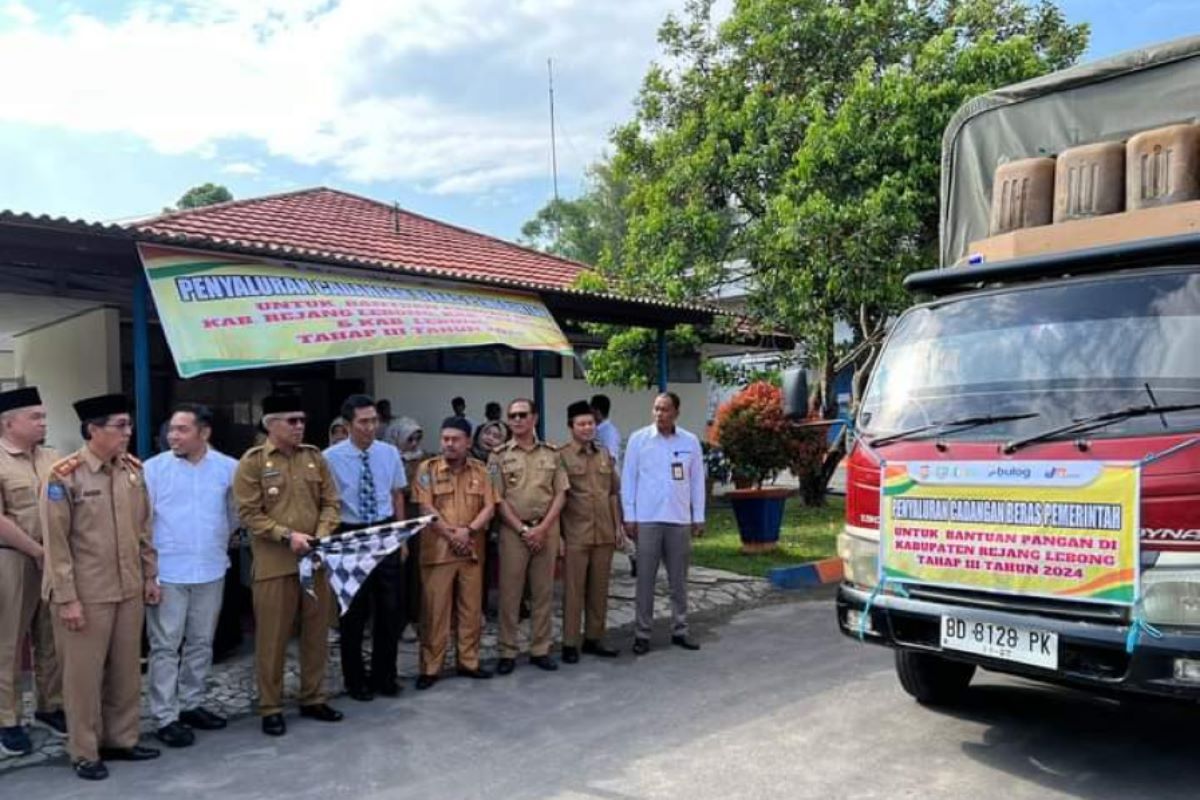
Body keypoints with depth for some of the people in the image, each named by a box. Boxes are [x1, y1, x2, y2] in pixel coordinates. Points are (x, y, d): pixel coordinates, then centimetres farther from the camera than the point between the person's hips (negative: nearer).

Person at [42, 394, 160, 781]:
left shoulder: (133, 469, 3)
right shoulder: (64, 475, -14)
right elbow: (56, 543, -13)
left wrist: (150, 576, 12)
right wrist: (67, 598, -13)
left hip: (129, 590, 6)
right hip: (85, 594, -5)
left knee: (126, 670, 14)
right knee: (84, 674, 7)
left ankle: (121, 740, 30)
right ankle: (85, 753, 22)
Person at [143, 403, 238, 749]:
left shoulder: (228, 468, -2)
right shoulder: (154, 468, -6)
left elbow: (237, 513, 12)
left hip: (211, 571, 3)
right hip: (167, 572, -2)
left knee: (201, 643, 14)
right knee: (165, 646, 2)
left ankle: (192, 705, 28)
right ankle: (166, 717, 10)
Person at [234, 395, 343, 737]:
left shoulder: (314, 457, 8)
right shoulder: (253, 461, -5)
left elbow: (331, 502, 9)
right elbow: (250, 514, -9)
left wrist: (322, 535, -7)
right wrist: (287, 536, -18)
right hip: (274, 563, -4)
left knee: (316, 633, 12)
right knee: (272, 638, 3)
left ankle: (313, 699, 26)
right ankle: (270, 708, 17)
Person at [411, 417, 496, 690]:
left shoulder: (480, 470, 6)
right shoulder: (428, 469, -3)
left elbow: (489, 507, 1)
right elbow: (426, 509, -8)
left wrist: (469, 530, -14)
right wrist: (452, 536, -11)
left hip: (472, 550, 3)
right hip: (438, 549, -3)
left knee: (470, 608, 9)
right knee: (435, 610, 1)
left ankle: (469, 662, 21)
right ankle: (430, 667, 9)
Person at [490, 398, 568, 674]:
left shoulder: (551, 454, 7)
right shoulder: (500, 456, 2)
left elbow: (560, 494, 3)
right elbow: (497, 499, -3)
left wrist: (542, 528, -8)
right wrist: (522, 529, -10)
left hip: (546, 530, 2)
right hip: (513, 530, -2)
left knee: (543, 592, 7)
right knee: (510, 592, 1)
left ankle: (540, 649, 17)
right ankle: (507, 652, 10)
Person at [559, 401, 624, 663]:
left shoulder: (605, 454, 11)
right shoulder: (561, 456, -6)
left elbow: (615, 492, 15)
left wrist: (618, 525, 10)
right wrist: (557, 533, -9)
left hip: (604, 534, 5)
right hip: (575, 535, -5)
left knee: (599, 589, 11)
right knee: (573, 590, 1)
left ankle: (594, 639, 22)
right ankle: (569, 643, 9)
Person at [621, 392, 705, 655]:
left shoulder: (690, 442, 4)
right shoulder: (638, 439, -1)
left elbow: (697, 481, 8)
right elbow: (628, 479, 0)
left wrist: (699, 517, 6)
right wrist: (629, 517, -4)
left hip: (680, 520, 2)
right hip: (647, 519, -2)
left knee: (679, 579, 10)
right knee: (645, 579, 2)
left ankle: (679, 630, 20)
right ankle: (642, 633, 10)